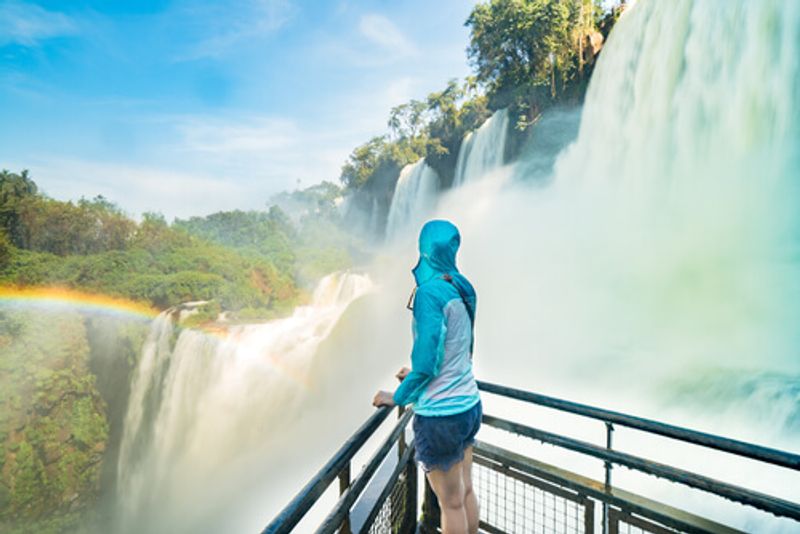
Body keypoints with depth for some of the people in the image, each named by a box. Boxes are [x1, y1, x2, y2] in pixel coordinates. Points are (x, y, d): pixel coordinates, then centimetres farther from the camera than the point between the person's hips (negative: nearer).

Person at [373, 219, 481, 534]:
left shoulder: (430, 292, -21)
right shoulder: (462, 289, 2)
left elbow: (427, 361, -21)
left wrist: (397, 397, -5)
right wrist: (417, 374, 21)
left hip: (441, 415, -7)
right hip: (469, 405, 7)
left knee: (451, 503, 12)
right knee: (466, 492, 23)